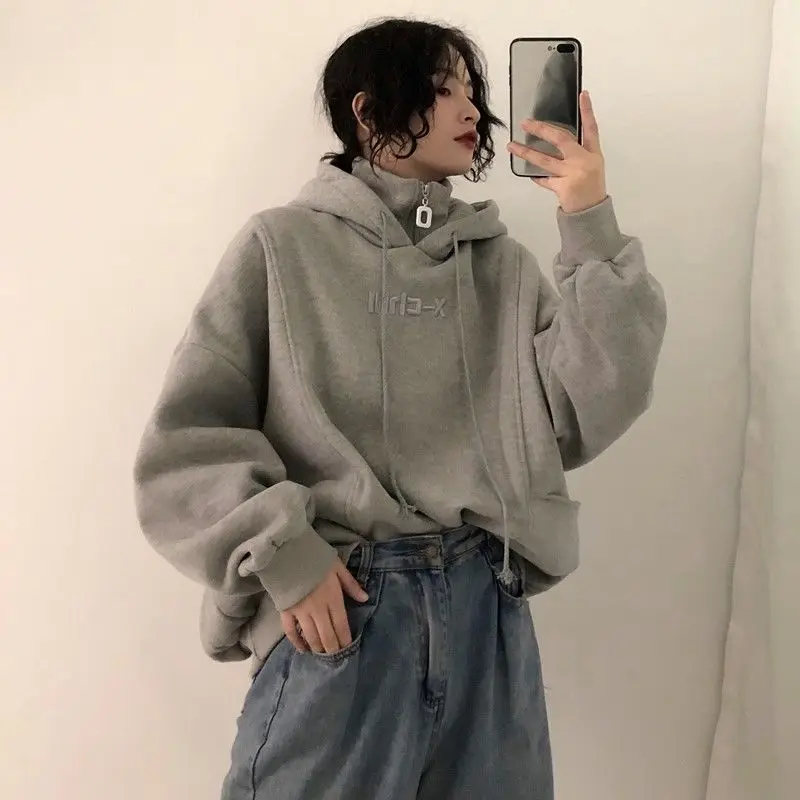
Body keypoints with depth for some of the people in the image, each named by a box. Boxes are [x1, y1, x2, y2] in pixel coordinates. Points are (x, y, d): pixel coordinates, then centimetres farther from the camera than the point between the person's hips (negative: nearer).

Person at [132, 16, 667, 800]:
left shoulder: (502, 264, 10)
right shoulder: (284, 245, 0)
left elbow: (589, 413, -2)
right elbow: (188, 440, -3)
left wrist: (591, 227, -5)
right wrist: (280, 554, -15)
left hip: (487, 610, 4)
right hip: (334, 608, -3)